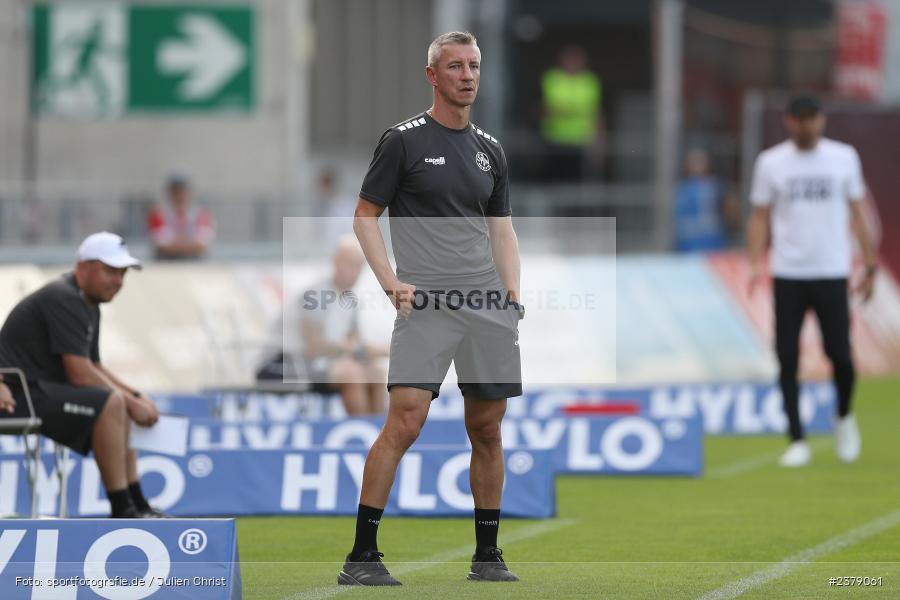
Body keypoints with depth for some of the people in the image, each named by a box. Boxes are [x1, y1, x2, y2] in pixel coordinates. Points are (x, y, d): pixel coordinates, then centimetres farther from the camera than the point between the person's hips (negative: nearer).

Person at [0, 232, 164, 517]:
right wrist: (131, 403, -14)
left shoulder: (87, 304, 16)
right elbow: (80, 374, -23)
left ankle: (137, 505, 16)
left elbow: (94, 368, 22)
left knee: (122, 407, 18)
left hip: (40, 390, 11)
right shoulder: (64, 300, -17)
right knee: (110, 404, -25)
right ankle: (121, 512, -23)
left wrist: (136, 397, 7)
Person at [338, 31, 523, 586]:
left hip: (489, 308, 5)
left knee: (487, 429, 7)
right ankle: (361, 557, -14)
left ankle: (488, 555, 17)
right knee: (405, 421, -16)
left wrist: (513, 295, 7)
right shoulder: (404, 141, 0)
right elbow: (366, 216, 2)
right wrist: (391, 282, -10)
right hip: (425, 305, -5)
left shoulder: (491, 150, 15)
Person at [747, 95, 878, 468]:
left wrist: (870, 263, 3)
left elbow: (855, 213, 8)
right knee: (787, 360, -3)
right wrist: (756, 263, -9)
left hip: (832, 273, 0)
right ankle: (797, 441, 3)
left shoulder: (843, 158, 4)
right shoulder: (771, 163, 2)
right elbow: (760, 217, 4)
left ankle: (844, 418, 26)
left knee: (840, 355, -3)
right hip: (788, 275, 0)